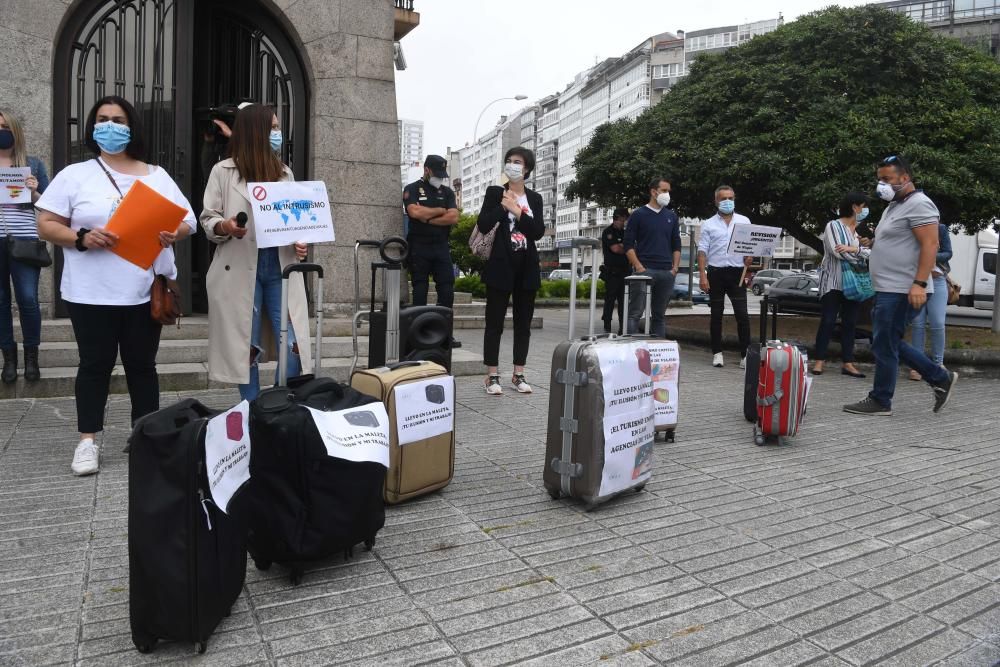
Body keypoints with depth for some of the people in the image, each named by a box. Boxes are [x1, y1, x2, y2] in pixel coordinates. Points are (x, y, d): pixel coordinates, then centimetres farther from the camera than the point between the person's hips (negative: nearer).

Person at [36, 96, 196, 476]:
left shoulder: (158, 176, 10)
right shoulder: (74, 175, 5)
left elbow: (187, 221, 9)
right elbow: (46, 226, 2)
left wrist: (174, 234, -14)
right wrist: (82, 238, -16)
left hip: (145, 292, 1)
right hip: (91, 293, -1)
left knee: (142, 364, 8)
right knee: (95, 365, 4)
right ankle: (88, 441, 14)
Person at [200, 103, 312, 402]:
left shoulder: (285, 173, 13)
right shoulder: (223, 171, 3)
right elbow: (207, 219, 3)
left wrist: (300, 242, -5)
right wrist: (224, 226, -19)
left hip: (280, 266, 3)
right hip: (240, 269, -3)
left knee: (294, 347, -4)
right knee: (247, 349, 3)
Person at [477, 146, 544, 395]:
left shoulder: (535, 198, 11)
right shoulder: (494, 192, 5)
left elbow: (539, 232, -2)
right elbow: (483, 225, -7)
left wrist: (517, 212, -9)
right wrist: (503, 206, -11)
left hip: (527, 267, 3)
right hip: (501, 265, -3)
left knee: (523, 322, 6)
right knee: (495, 322, -2)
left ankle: (519, 374, 15)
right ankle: (492, 375, 5)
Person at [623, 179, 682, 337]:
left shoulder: (671, 216, 16)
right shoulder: (638, 215, 2)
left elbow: (676, 245, 17)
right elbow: (628, 244, -2)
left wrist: (675, 267, 4)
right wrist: (638, 267, -12)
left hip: (666, 272, 5)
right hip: (644, 270, -5)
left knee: (660, 314, 9)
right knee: (635, 312, -8)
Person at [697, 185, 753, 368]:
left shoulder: (744, 221, 11)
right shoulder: (709, 224, 6)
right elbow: (702, 251, 1)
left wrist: (750, 256, -10)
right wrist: (702, 275, -9)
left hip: (737, 272, 0)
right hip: (716, 272, 0)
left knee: (742, 315, -5)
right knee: (716, 315, 6)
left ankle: (745, 354, -1)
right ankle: (717, 353, 13)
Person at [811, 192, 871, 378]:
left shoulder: (861, 230, 16)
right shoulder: (833, 226, -3)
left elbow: (871, 253, 3)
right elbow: (837, 252, -16)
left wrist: (854, 249, -15)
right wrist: (861, 253, -5)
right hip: (833, 281, -6)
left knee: (850, 322, 5)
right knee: (828, 321, -6)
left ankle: (847, 363, 8)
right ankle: (819, 360, -1)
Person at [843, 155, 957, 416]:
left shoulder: (918, 204, -12)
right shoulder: (894, 205, 19)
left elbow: (930, 244, -19)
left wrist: (919, 284, -26)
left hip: (902, 291, -10)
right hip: (888, 289, 10)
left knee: (884, 345, -5)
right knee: (889, 344, 14)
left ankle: (880, 401, 6)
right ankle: (940, 378, 23)